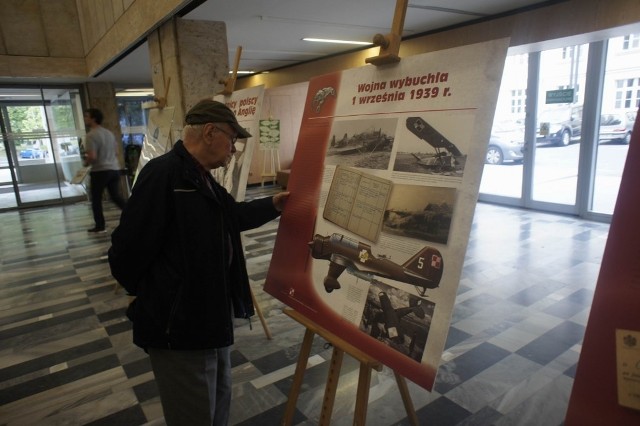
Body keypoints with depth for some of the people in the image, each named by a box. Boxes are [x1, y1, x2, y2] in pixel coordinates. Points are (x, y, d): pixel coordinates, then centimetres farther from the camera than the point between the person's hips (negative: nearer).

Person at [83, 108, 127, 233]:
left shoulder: (91, 135, -15)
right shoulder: (109, 133, 11)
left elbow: (92, 157, -21)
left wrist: (86, 162, -1)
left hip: (100, 171, -7)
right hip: (114, 169, 7)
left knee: (96, 199, 6)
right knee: (116, 196, 13)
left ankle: (100, 226, 11)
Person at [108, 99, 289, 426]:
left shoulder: (201, 178, 9)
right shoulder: (163, 173, -25)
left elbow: (232, 215, 25)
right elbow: (128, 249, -27)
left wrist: (272, 205, 11)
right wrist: (152, 296, -9)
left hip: (210, 316, 10)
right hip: (178, 324, -10)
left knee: (219, 399, 27)